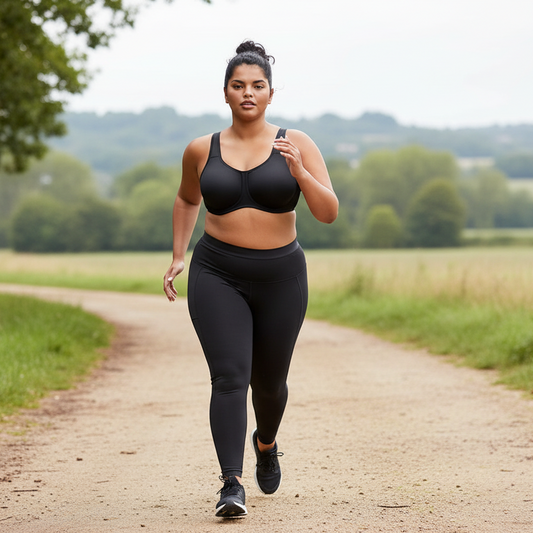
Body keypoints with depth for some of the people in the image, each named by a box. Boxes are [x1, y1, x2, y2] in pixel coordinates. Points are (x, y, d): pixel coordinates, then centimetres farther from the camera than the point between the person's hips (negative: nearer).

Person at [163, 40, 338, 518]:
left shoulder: (297, 144, -2)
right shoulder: (202, 151, 3)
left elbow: (329, 212, -7)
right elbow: (187, 199, 23)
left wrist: (298, 171, -22)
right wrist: (179, 256, 17)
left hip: (280, 279, 1)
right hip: (217, 277, 0)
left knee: (269, 381, 15)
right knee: (229, 377, -17)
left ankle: (266, 443, 47)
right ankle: (232, 485, -21)